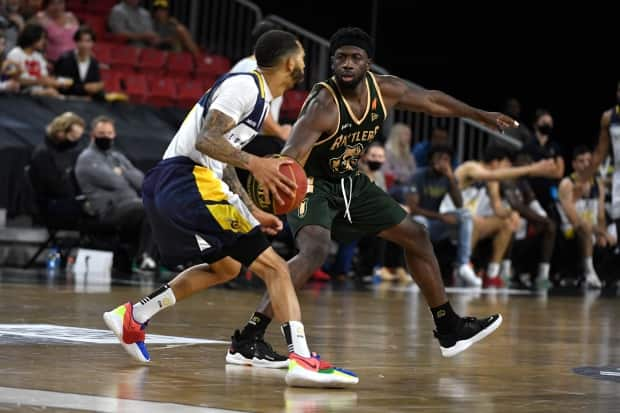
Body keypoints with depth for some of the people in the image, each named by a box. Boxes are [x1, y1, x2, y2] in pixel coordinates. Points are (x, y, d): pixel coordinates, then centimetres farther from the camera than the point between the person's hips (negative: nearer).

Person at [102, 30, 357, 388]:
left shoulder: (258, 96, 23)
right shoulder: (245, 85, -8)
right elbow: (206, 141, -20)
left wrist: (253, 213, 26)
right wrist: (254, 163, -32)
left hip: (166, 185, 10)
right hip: (189, 180, -10)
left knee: (226, 265, 28)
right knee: (272, 265, -12)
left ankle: (133, 317, 26)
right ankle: (301, 359, -25)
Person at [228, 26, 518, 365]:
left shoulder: (384, 89, -10)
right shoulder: (323, 104, -30)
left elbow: (431, 100, 10)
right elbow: (290, 160, -40)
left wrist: (481, 116, 20)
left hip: (351, 182, 8)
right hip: (313, 185, -8)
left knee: (415, 236, 13)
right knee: (315, 250, -34)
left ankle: (449, 330, 27)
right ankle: (248, 337, -35)